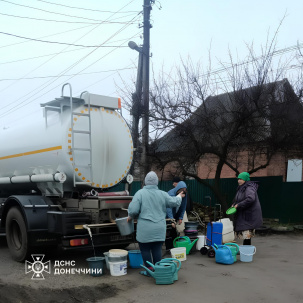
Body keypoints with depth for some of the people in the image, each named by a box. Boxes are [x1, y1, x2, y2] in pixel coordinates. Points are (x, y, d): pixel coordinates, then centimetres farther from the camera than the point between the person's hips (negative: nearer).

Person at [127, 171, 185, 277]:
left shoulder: (140, 193, -8)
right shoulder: (162, 194, 3)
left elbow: (133, 209, -14)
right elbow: (174, 202, 12)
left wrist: (130, 217, 8)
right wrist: (179, 197, 33)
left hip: (145, 228, -4)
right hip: (159, 228, 4)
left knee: (145, 249, 9)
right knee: (157, 249, 12)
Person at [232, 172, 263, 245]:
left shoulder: (249, 188, -17)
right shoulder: (241, 188, 13)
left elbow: (250, 199, -33)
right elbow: (238, 199, 24)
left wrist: (239, 205, -26)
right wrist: (234, 204, 3)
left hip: (249, 215, -10)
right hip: (243, 215, 10)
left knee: (246, 233, -10)